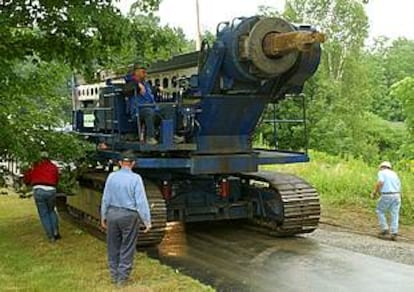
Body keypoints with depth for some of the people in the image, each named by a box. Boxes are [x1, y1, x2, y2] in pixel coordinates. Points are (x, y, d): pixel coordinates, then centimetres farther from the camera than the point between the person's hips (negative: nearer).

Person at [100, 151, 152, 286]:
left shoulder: (111, 176, -1)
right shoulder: (135, 178, -11)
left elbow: (105, 199, 4)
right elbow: (141, 201, -13)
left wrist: (103, 217, 14)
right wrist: (147, 221, -9)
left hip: (112, 214, 3)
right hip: (129, 215, -3)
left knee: (113, 247, 16)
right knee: (127, 248, 8)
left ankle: (114, 275, 25)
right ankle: (122, 278, 13)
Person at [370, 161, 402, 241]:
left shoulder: (381, 172, 3)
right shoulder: (394, 173, 21)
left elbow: (380, 182, -14)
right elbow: (399, 185, 18)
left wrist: (374, 192, -4)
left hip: (386, 196, -5)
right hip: (396, 195, 5)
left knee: (380, 211, 13)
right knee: (395, 214, 6)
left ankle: (384, 229, 5)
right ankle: (394, 233, -1)